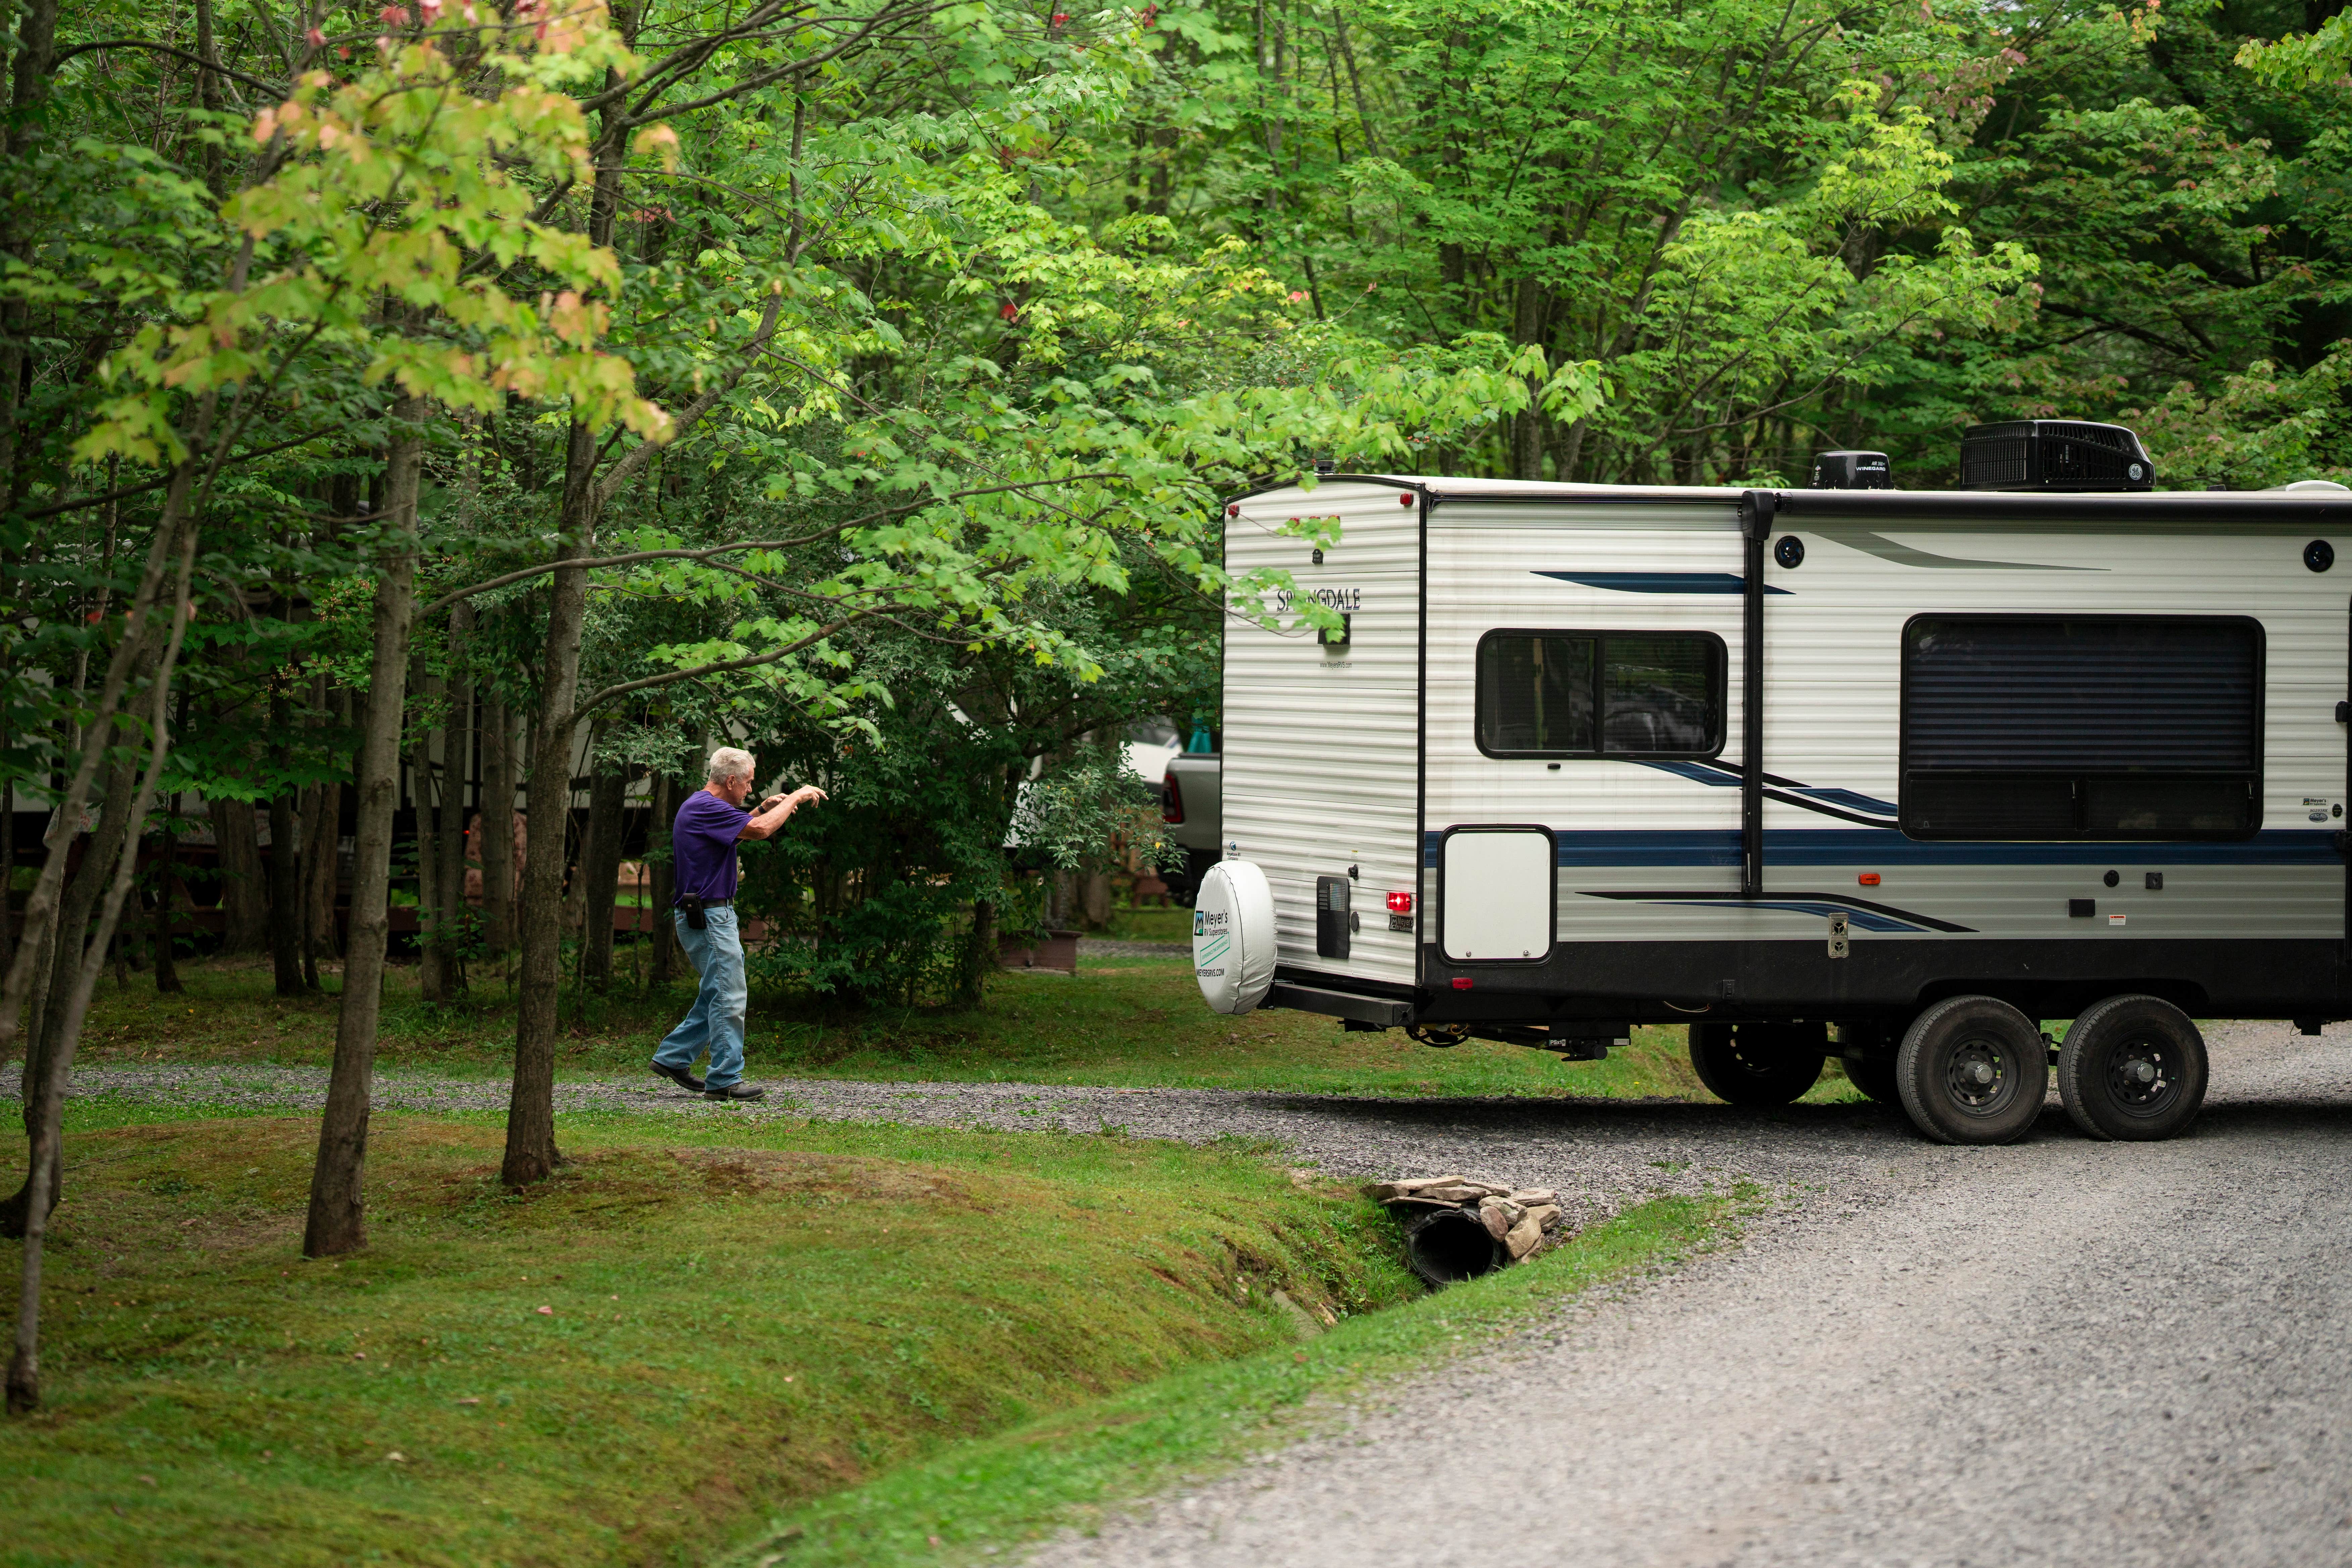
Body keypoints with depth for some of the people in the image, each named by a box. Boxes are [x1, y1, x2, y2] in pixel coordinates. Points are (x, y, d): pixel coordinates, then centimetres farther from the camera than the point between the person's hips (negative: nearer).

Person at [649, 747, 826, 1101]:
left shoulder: (704, 807, 16)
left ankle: (672, 1057, 20)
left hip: (714, 916, 11)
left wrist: (764, 808, 19)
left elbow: (742, 828, 36)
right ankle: (725, 1080, -5)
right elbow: (760, 830, -25)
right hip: (708, 917, -11)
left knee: (718, 995, 17)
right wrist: (797, 797, -14)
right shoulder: (706, 808, -17)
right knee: (729, 997, -8)